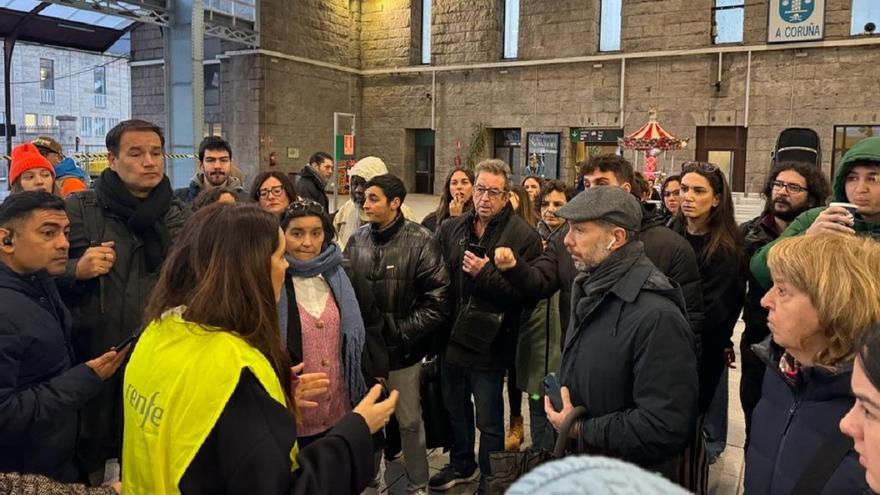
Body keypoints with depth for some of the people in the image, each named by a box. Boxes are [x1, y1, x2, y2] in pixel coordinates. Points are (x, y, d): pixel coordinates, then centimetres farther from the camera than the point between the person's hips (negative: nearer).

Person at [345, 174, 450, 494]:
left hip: (402, 350, -4)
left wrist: (401, 332, -15)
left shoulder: (420, 241, -11)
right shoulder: (357, 240, 2)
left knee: (409, 421, 11)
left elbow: (438, 300, -13)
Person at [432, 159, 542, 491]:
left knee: (489, 422, 11)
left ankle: (489, 480, 33)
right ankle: (461, 465, 48)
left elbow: (529, 295, -21)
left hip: (488, 346, -5)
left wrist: (486, 275, -26)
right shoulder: (451, 230, 2)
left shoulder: (524, 237, -14)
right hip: (451, 340, 6)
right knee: (456, 410, 25)